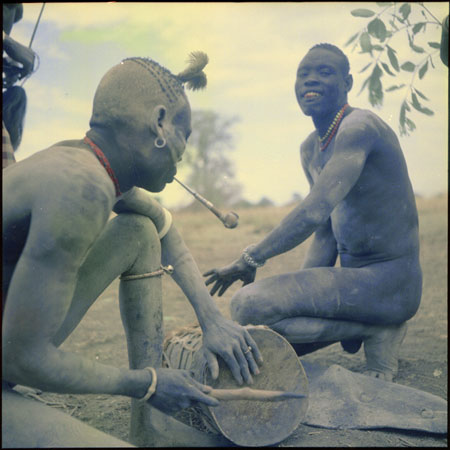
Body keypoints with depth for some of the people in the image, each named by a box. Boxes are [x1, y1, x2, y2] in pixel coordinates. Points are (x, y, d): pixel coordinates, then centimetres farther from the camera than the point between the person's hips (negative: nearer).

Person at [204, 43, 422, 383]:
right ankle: (374, 324, 14)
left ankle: (376, 332, -8)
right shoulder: (310, 150, 12)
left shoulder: (359, 126, -18)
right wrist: (302, 293, 3)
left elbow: (314, 213, -29)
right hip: (353, 277, 10)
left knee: (248, 305, -23)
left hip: (389, 281, -10)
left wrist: (250, 260, -22)